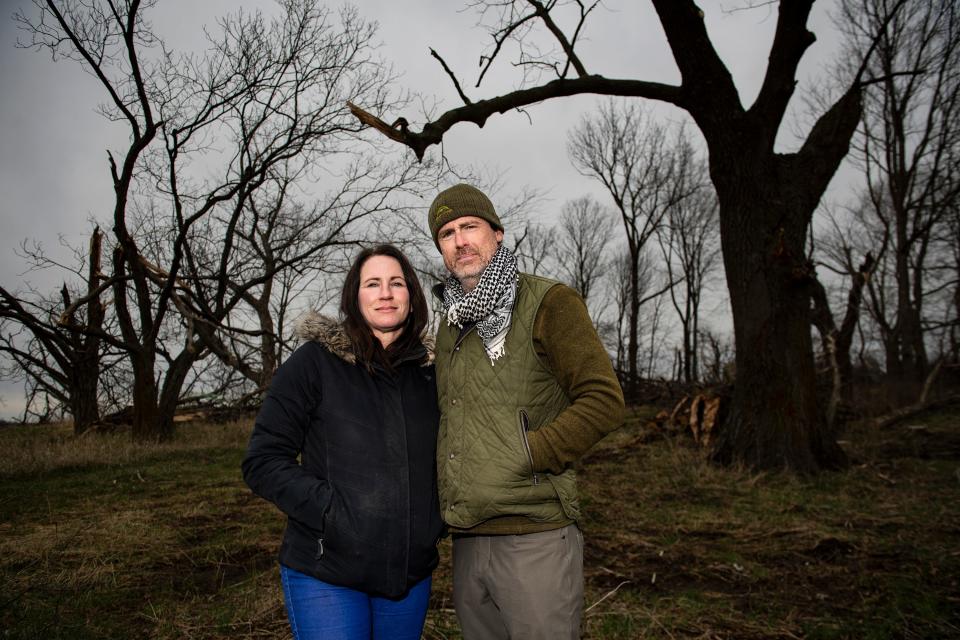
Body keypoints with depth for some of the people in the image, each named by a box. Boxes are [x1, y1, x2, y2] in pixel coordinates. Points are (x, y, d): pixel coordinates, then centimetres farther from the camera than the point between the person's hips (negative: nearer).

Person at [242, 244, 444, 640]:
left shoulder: (427, 373, 6)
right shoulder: (314, 362, -7)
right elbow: (263, 461, -8)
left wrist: (437, 517, 4)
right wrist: (330, 511, -19)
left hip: (411, 573, 5)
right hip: (326, 575, -4)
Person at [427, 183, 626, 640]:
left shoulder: (548, 302, -5)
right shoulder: (451, 324, 15)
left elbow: (604, 401, -13)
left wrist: (525, 456, -15)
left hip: (534, 537, -6)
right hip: (467, 542, 7)